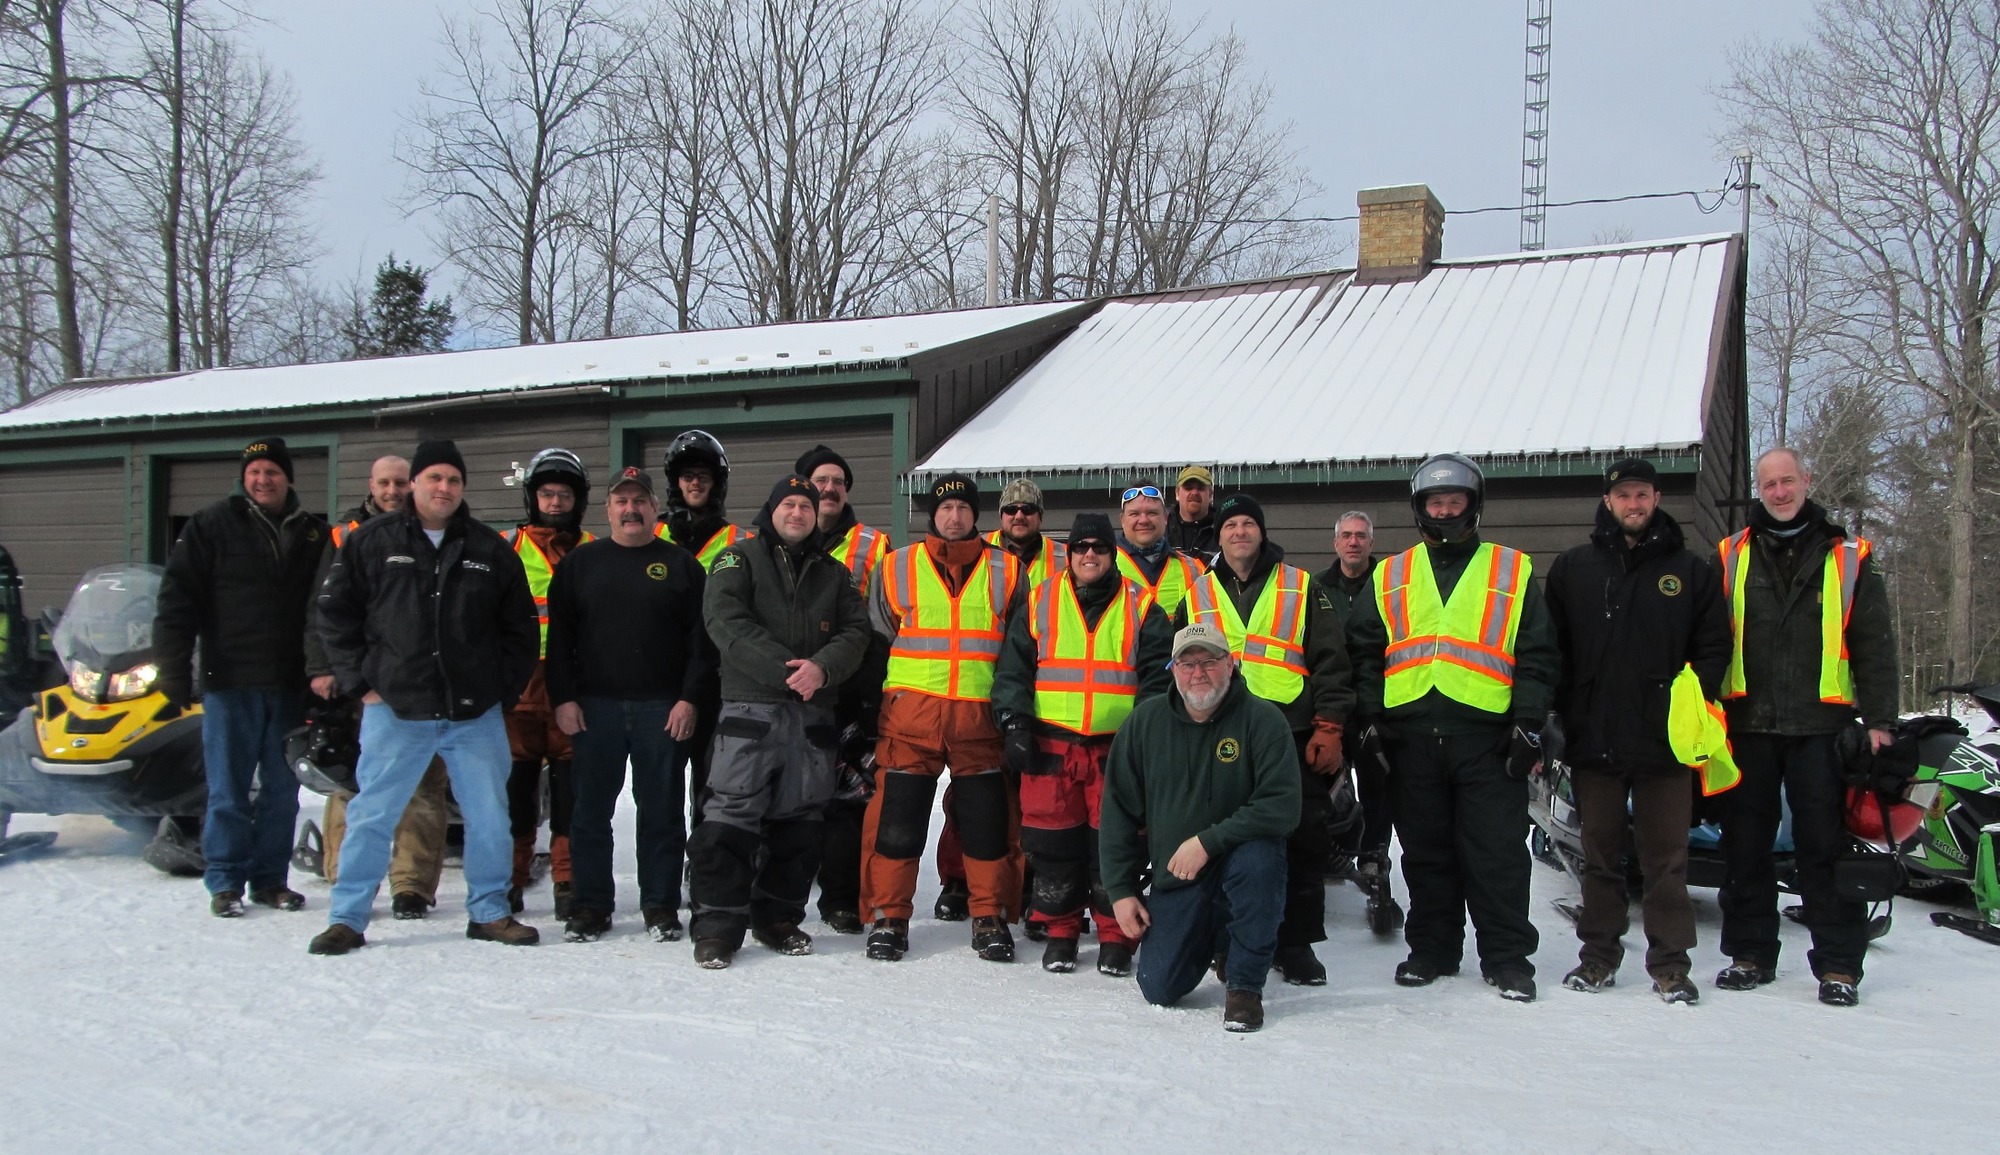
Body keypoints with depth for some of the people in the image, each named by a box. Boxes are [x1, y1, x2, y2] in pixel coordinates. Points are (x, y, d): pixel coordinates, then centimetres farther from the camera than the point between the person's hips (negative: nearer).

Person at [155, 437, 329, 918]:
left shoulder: (312, 534, 10)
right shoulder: (212, 526, 1)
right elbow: (177, 599, -3)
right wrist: (175, 669, -10)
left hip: (289, 685, 3)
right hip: (231, 680, -3)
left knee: (282, 789, 8)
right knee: (229, 789, 2)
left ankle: (271, 878, 18)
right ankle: (225, 882, 12)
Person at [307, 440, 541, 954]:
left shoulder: (490, 550, 7)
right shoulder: (371, 541, 2)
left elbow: (520, 628, 13)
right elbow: (335, 613, 5)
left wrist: (503, 689, 5)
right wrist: (360, 682, 0)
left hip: (475, 714, 2)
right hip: (394, 709, -2)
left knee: (489, 817, 8)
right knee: (370, 815, 4)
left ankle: (489, 912, 22)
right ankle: (348, 918, 16)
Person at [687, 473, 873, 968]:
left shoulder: (834, 573, 18)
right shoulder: (739, 560, 7)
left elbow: (855, 631, 6)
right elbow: (726, 621, -9)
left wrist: (822, 667, -15)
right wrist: (785, 668, -18)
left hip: (814, 713, 4)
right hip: (750, 708, -4)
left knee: (799, 820, 8)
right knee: (732, 815, -9)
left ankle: (778, 918, 19)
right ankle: (718, 924, -3)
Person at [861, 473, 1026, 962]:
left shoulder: (1006, 571, 7)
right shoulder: (897, 567, 7)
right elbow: (878, 639, 13)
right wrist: (886, 698, 7)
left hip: (981, 715, 1)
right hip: (909, 714, 0)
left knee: (988, 818, 4)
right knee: (898, 816, 0)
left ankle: (991, 917, 18)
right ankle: (888, 916, 13)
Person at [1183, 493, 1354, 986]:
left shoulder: (1301, 588, 8)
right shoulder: (1198, 596, 14)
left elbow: (1331, 662, 4)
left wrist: (1329, 728, -5)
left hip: (1294, 739, -1)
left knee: (1304, 843, -1)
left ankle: (1296, 944, 12)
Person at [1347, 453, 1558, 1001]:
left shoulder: (1511, 571, 8)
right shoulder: (1390, 577, 14)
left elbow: (1536, 654, 4)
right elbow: (1365, 652, 12)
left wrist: (1528, 723, -4)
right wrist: (1371, 718, 2)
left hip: (1486, 733, -2)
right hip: (1413, 734, 2)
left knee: (1497, 852, 0)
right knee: (1426, 850, 10)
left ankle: (1507, 956, 11)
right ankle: (1431, 949, 21)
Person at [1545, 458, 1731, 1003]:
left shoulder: (1691, 571, 8)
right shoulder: (1573, 568, 9)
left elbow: (1714, 647, 7)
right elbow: (1551, 648, 7)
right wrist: (1562, 715, -1)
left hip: (1664, 739, -1)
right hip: (1594, 738, 1)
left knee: (1666, 857, 3)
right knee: (1600, 855, 9)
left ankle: (1670, 963, 11)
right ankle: (1599, 954, 19)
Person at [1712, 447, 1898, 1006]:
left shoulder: (1848, 557, 7)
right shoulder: (1731, 556, 9)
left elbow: (1875, 643, 5)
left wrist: (1879, 718, -2)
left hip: (1822, 724, -1)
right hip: (1746, 723, 2)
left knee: (1825, 845, 0)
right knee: (1745, 844, 6)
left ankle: (1838, 963, 9)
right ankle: (1749, 953, 16)